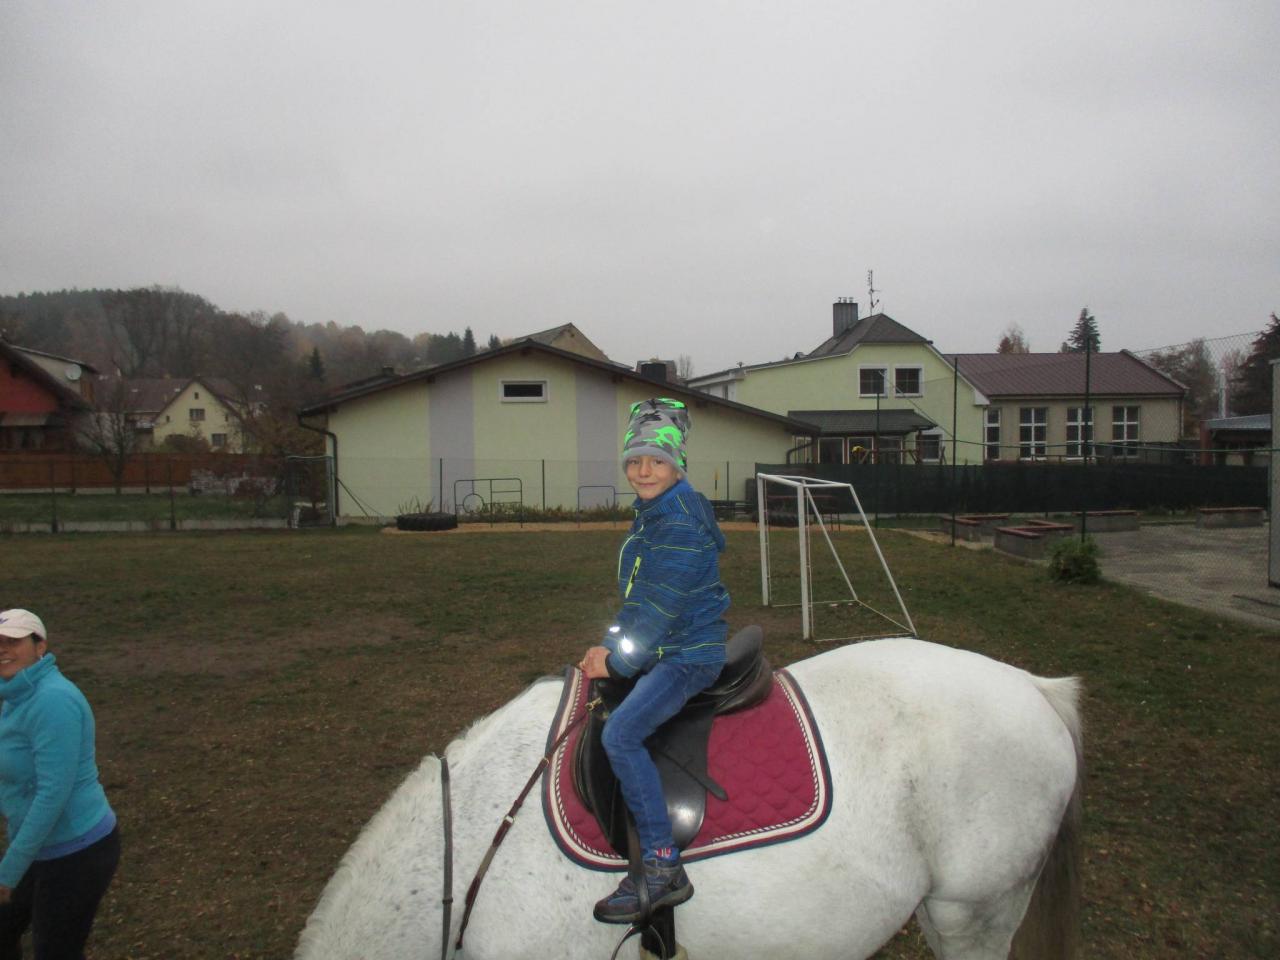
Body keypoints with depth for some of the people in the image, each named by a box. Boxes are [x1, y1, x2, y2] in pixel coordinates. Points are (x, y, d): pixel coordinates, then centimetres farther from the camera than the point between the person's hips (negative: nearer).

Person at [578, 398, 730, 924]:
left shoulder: (680, 523, -19)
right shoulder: (649, 514, 12)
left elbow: (660, 606, -22)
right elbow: (636, 595, 15)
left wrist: (618, 661, -16)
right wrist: (609, 645, 5)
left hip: (690, 653, -11)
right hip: (659, 650, 11)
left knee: (620, 734, -25)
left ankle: (663, 871, -15)